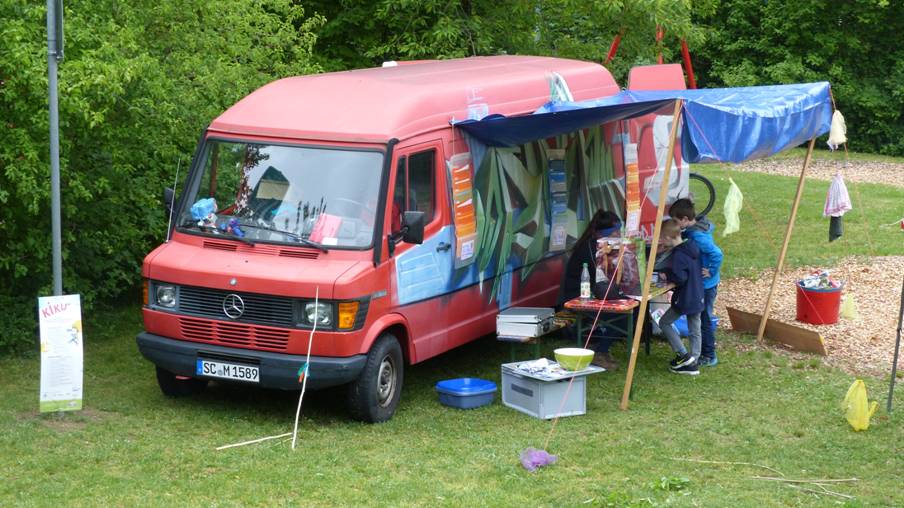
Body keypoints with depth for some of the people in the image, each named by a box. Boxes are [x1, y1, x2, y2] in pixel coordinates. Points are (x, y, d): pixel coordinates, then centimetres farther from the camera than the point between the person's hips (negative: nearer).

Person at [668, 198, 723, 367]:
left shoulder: (697, 236, -28)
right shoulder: (701, 224, 0)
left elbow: (717, 254, -35)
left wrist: (711, 271, -22)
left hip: (706, 284, -10)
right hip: (702, 283, 10)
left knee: (705, 319, 3)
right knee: (704, 317, 19)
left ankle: (709, 357, 14)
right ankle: (704, 351, 31)